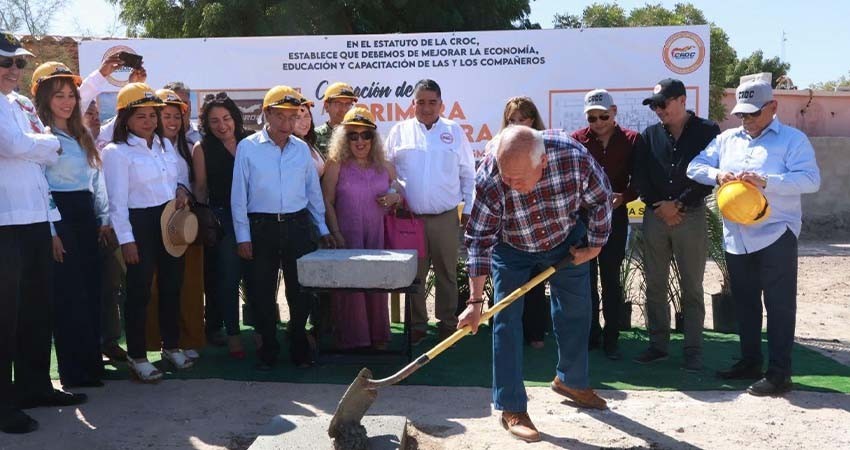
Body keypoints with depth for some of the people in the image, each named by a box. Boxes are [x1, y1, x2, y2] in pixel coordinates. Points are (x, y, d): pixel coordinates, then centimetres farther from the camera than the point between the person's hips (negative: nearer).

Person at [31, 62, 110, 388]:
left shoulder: (82, 136, 17)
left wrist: (104, 218, 13)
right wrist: (50, 231, -16)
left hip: (86, 216, 7)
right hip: (58, 216, -7)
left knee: (91, 291, 9)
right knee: (69, 295, -2)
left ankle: (92, 362, 19)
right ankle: (75, 372, 7)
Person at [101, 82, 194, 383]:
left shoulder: (166, 144, 10)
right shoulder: (116, 152, -9)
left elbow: (182, 173, 24)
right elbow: (117, 202, -12)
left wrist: (182, 188, 1)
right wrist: (126, 240, -16)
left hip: (171, 221, 6)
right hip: (140, 224, -6)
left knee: (172, 285, 14)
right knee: (139, 291, 0)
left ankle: (171, 346, 29)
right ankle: (137, 357, 12)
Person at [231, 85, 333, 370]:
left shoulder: (302, 149, 7)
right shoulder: (247, 148, -2)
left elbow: (313, 191, 14)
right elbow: (238, 195, -1)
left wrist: (323, 229, 15)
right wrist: (242, 236, -5)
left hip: (298, 225, 2)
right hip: (262, 227, -2)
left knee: (302, 290, 6)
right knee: (262, 292, 5)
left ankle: (300, 347, 24)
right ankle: (268, 350, 21)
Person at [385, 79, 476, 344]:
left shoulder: (454, 131, 5)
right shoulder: (400, 131, 5)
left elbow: (468, 174, 8)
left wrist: (469, 208, 5)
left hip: (446, 217, 0)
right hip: (410, 217, 0)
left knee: (447, 273, 9)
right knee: (414, 273, 7)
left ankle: (447, 322, 21)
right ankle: (417, 325, 19)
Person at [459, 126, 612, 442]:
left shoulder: (574, 157, -35)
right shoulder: (488, 180, -36)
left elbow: (600, 200, -15)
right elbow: (480, 240, -28)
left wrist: (595, 246, -5)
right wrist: (475, 301, -28)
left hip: (566, 241, 2)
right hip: (511, 249, -2)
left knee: (576, 312, 12)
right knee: (507, 320, -8)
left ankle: (571, 381, 36)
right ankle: (511, 408, 2)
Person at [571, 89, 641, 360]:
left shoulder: (631, 140, -1)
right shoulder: (577, 139, 1)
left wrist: (623, 197, -20)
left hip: (614, 216, -1)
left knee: (611, 278, 2)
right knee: (586, 277, 8)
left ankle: (611, 339, 9)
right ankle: (591, 334, 20)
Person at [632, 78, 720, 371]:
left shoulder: (707, 131, -1)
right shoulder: (650, 135, 10)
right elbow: (640, 176, 6)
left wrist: (678, 204, -12)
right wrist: (659, 206, -6)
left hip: (690, 215, -3)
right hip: (655, 215, 4)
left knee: (691, 287, 2)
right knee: (654, 285, 7)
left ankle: (693, 350, 9)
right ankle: (658, 345, 17)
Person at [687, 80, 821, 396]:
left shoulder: (792, 139, -4)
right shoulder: (727, 139, 11)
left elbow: (810, 179, -16)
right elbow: (695, 167, 8)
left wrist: (766, 182, -27)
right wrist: (717, 174, -14)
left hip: (775, 237, -6)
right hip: (736, 239, 6)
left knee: (779, 306, -2)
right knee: (744, 304, 15)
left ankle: (779, 373, 4)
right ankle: (749, 362, 28)